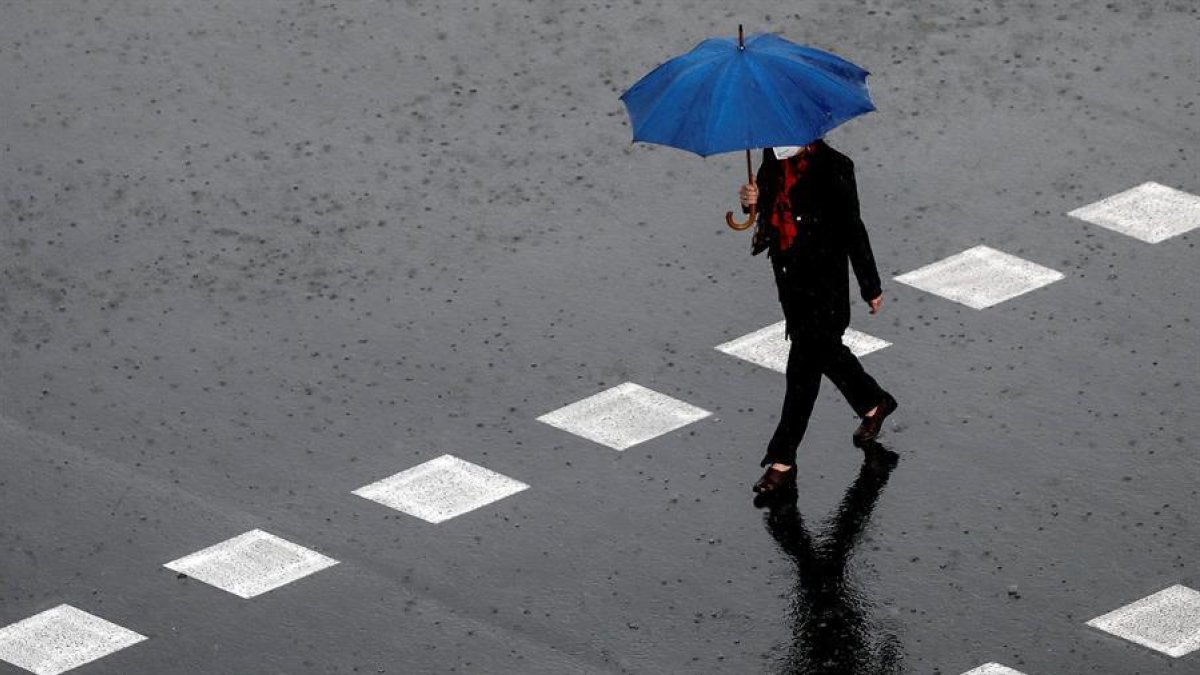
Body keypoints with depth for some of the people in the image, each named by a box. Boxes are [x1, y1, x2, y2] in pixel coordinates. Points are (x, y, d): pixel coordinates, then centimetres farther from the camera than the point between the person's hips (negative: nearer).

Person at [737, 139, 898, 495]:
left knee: (803, 368, -3)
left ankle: (783, 461, 2)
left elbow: (852, 229, -14)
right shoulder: (774, 159, -1)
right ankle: (874, 403, 48)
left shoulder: (832, 168, -21)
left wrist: (871, 287, -7)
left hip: (823, 281, -8)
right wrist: (751, 200, -11)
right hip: (788, 275, 8)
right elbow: (769, 207, 14)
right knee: (825, 350, 23)